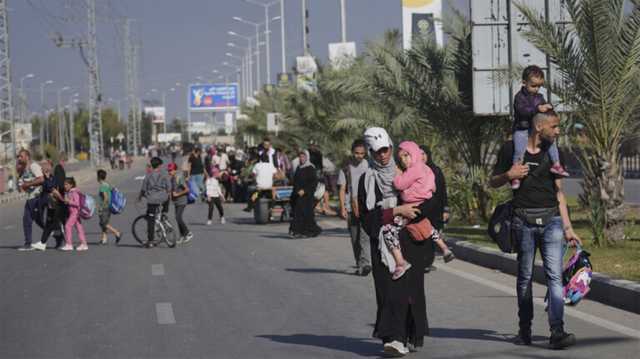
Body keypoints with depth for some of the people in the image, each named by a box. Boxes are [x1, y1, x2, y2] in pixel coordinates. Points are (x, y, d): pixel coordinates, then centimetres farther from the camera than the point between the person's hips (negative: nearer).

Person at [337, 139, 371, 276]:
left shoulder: (369, 166, 6)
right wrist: (342, 208, -5)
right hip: (351, 208, 2)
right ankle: (359, 265, 17)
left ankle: (365, 263, -23)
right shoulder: (346, 168, 6)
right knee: (355, 239, 7)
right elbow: (342, 189, 5)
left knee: (365, 236, -16)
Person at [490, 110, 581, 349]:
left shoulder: (552, 153, 12)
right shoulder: (511, 149, 3)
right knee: (525, 276, 6)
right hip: (524, 220, -2)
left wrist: (568, 228, 9)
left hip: (551, 219, 2)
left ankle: (557, 332, -16)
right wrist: (509, 175, -13)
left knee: (555, 275, -9)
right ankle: (524, 330, 17)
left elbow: (559, 192, 14)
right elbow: (494, 182, 10)